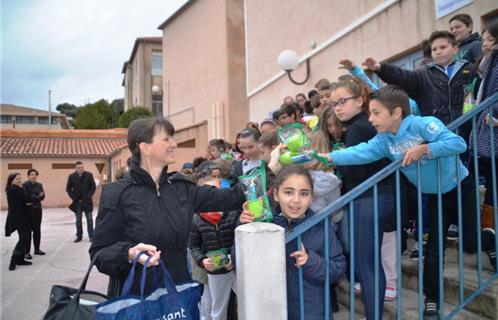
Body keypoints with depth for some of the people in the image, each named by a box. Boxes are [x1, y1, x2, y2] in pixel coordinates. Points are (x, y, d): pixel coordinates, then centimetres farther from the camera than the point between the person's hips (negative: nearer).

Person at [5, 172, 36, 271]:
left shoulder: (18, 189, 16)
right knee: (24, 239, -10)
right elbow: (27, 198, -21)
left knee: (27, 238, 9)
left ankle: (20, 259, 17)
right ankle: (13, 261, -2)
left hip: (23, 218, 10)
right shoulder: (13, 190, -15)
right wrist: (35, 199, -2)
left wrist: (30, 202, -14)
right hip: (18, 219, -10)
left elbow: (25, 200, 9)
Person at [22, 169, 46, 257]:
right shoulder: (25, 185, -5)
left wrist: (33, 198, -18)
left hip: (38, 209, 5)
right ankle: (27, 252, 0)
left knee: (37, 230, 10)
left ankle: (37, 249, 20)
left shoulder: (39, 185, 8)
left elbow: (42, 196, -4)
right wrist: (38, 196, -15)